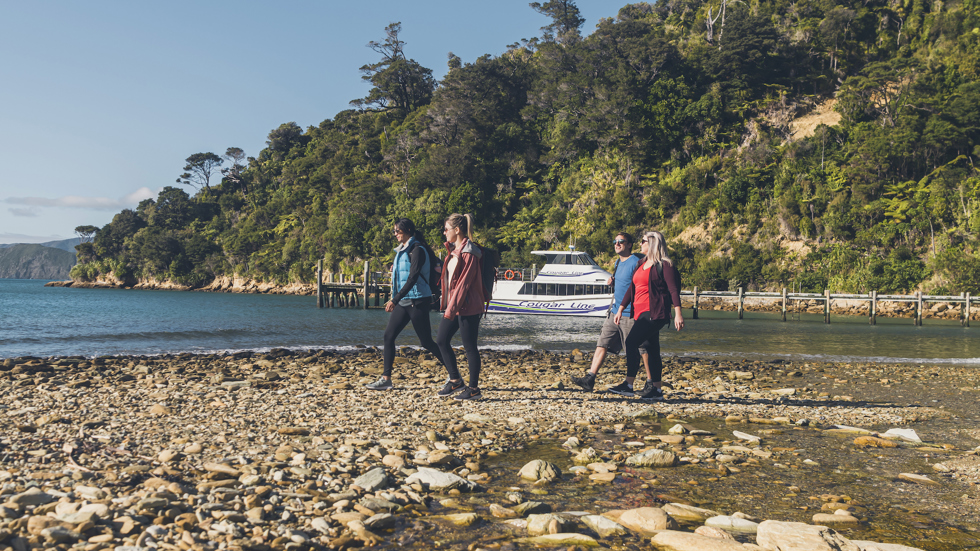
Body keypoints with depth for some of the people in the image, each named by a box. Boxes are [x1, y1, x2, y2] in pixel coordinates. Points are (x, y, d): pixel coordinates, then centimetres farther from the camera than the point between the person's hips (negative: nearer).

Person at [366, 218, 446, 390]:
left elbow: (412, 278, -21)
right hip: (403, 301, 9)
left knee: (426, 341, -4)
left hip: (417, 301, -9)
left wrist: (395, 300, -24)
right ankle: (386, 379, 6)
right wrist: (394, 300, 18)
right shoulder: (402, 251, 15)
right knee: (388, 336, 1)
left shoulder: (417, 250, -13)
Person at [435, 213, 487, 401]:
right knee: (441, 340, 11)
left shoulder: (469, 253, -15)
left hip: (467, 308, -10)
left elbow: (464, 283, -20)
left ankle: (474, 389, 8)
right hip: (453, 305, 10)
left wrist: (451, 309, -20)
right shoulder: (454, 250, 13)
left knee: (470, 347, -1)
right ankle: (455, 380, 23)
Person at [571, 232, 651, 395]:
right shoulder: (618, 262, 16)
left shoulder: (636, 263, -11)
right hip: (615, 311, 8)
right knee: (602, 344, 2)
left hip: (630, 313, -8)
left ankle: (652, 383, 11)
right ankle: (590, 379, 1)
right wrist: (612, 282, 7)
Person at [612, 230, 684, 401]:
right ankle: (657, 390, 14)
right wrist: (620, 310, 19)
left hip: (654, 313, -9)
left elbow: (673, 289, -14)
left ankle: (628, 384, -18)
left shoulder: (664, 265, -7)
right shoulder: (642, 265, 19)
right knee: (651, 349, 10)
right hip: (641, 313, 9)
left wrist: (678, 313, -22)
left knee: (631, 342, -19)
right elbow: (632, 289, 21)